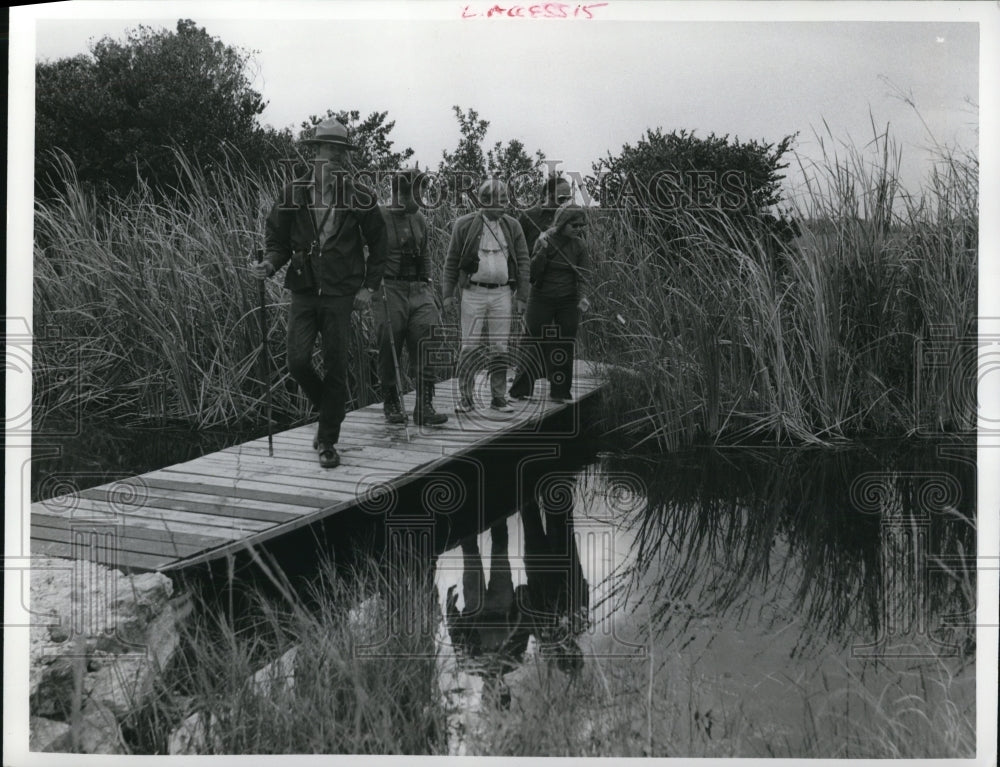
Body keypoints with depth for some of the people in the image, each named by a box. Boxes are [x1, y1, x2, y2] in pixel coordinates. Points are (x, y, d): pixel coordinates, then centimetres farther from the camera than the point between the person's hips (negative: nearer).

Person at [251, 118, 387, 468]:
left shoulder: (359, 196, -1)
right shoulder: (294, 192, 2)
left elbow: (379, 243, 8)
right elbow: (278, 238, 10)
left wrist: (370, 286, 1)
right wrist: (270, 264, -11)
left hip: (340, 294, -1)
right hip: (303, 291, 2)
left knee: (335, 368, 1)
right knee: (298, 362, -8)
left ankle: (328, 442, 14)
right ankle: (329, 410, 23)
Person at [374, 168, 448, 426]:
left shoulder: (419, 219, 15)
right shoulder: (379, 218, -3)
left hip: (418, 289, 5)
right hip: (389, 289, -5)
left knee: (428, 343, -8)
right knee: (390, 349, 0)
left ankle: (424, 406, -6)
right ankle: (391, 404, 16)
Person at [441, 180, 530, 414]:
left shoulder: (512, 226, 6)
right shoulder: (465, 225, -1)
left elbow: (522, 262, 8)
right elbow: (452, 260, 4)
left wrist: (521, 295, 2)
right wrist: (448, 293, 0)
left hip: (502, 294, 2)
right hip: (473, 293, -2)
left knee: (500, 348, 5)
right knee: (470, 346, -3)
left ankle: (498, 397, 13)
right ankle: (465, 398, 6)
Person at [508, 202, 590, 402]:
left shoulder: (578, 246, 3)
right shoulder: (545, 241, -5)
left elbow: (582, 276, 2)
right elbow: (533, 273, -9)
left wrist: (582, 297, -15)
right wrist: (542, 250, -22)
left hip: (568, 303, 2)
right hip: (542, 301, -2)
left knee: (564, 348, 3)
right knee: (535, 345, -1)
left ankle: (560, 392, 12)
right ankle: (519, 390, 8)